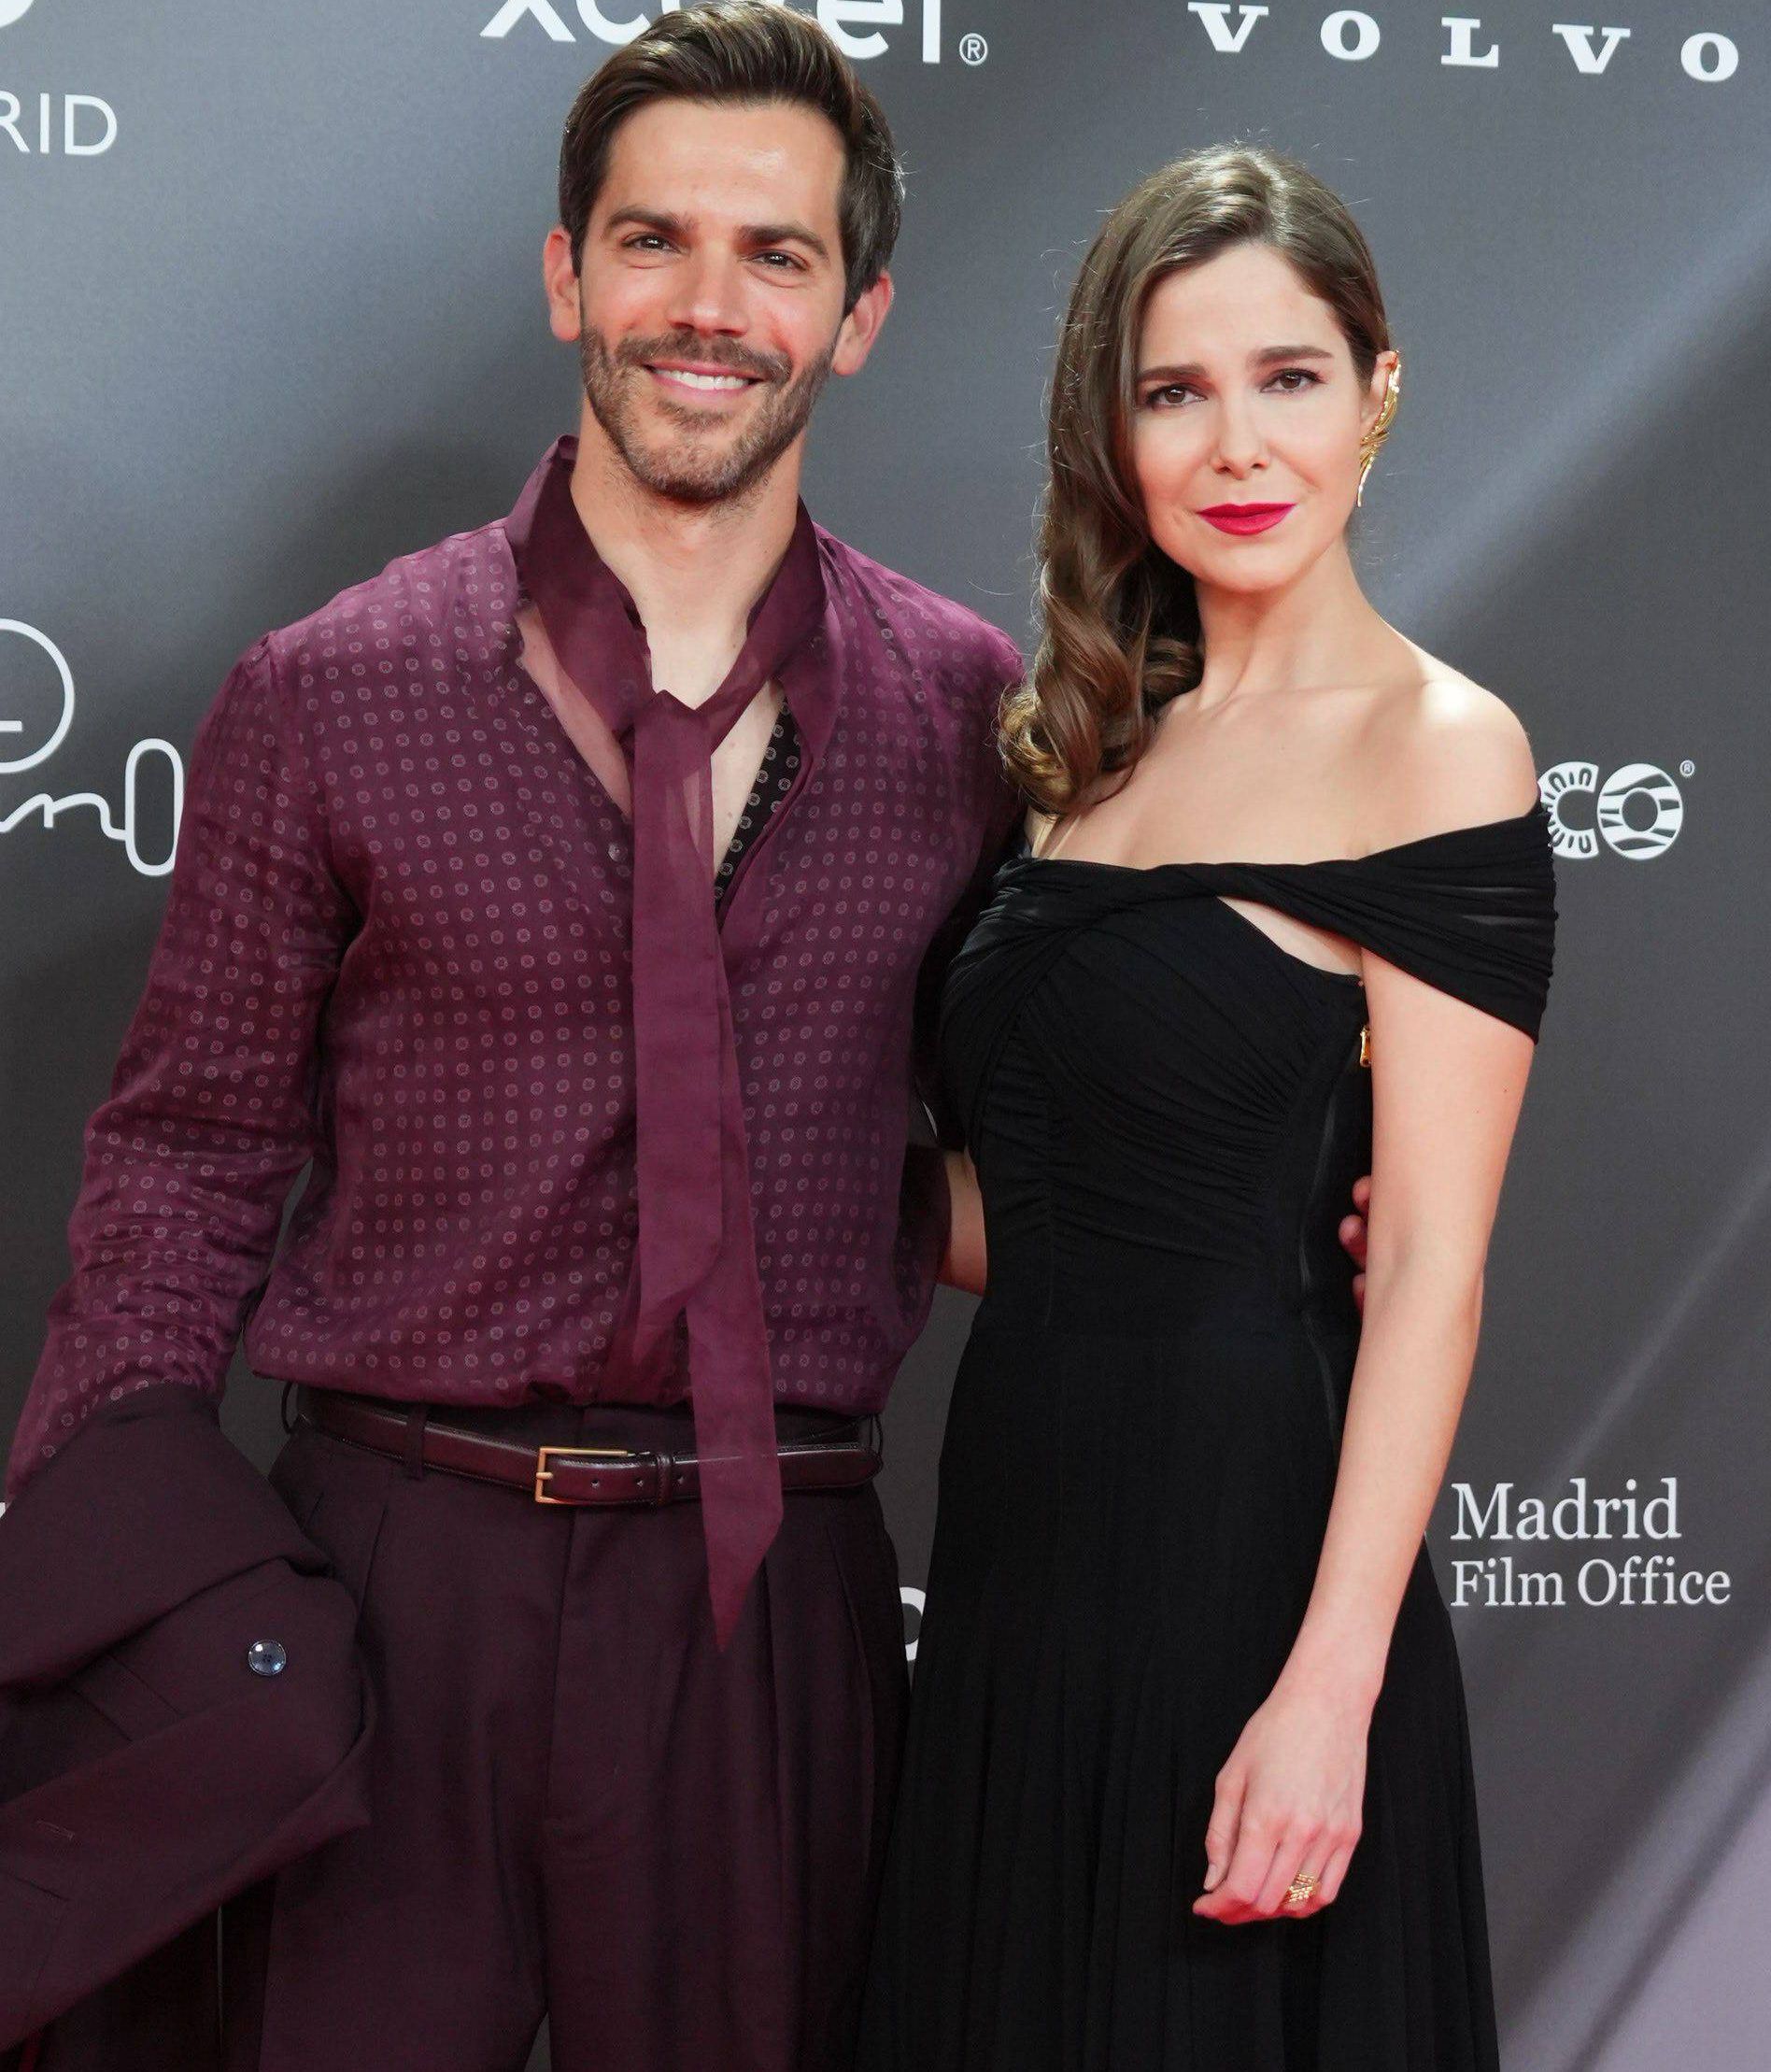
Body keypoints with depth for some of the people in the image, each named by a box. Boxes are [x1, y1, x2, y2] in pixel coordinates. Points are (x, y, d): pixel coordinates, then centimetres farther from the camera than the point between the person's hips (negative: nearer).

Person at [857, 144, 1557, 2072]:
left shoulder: (1436, 748, -9)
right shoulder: (1102, 740, 12)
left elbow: (1429, 1264, -15)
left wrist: (1330, 1688, -20)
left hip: (1245, 1534, -7)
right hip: (1020, 1540, 7)